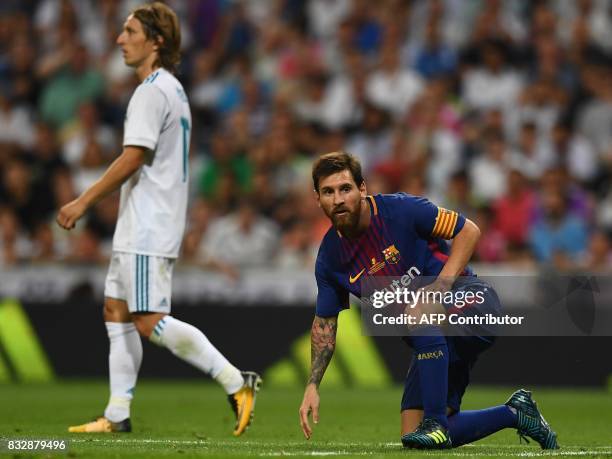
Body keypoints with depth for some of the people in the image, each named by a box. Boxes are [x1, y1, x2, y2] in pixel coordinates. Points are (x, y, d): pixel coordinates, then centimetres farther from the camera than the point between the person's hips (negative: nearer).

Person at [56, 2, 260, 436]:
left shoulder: (153, 91, -14)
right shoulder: (173, 90, 18)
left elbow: (133, 158, -20)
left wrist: (84, 202, -15)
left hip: (148, 229, -10)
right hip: (141, 226, 10)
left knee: (150, 321, -12)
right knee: (116, 311, 10)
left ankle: (236, 381, -12)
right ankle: (118, 415, 10)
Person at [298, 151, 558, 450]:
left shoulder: (400, 209, -18)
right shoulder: (329, 258, -2)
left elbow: (468, 231, -13)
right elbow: (324, 323, 9)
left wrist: (440, 287, -24)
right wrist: (312, 386, 0)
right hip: (434, 343, 6)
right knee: (412, 437, -3)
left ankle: (436, 422, -30)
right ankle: (513, 413, 16)